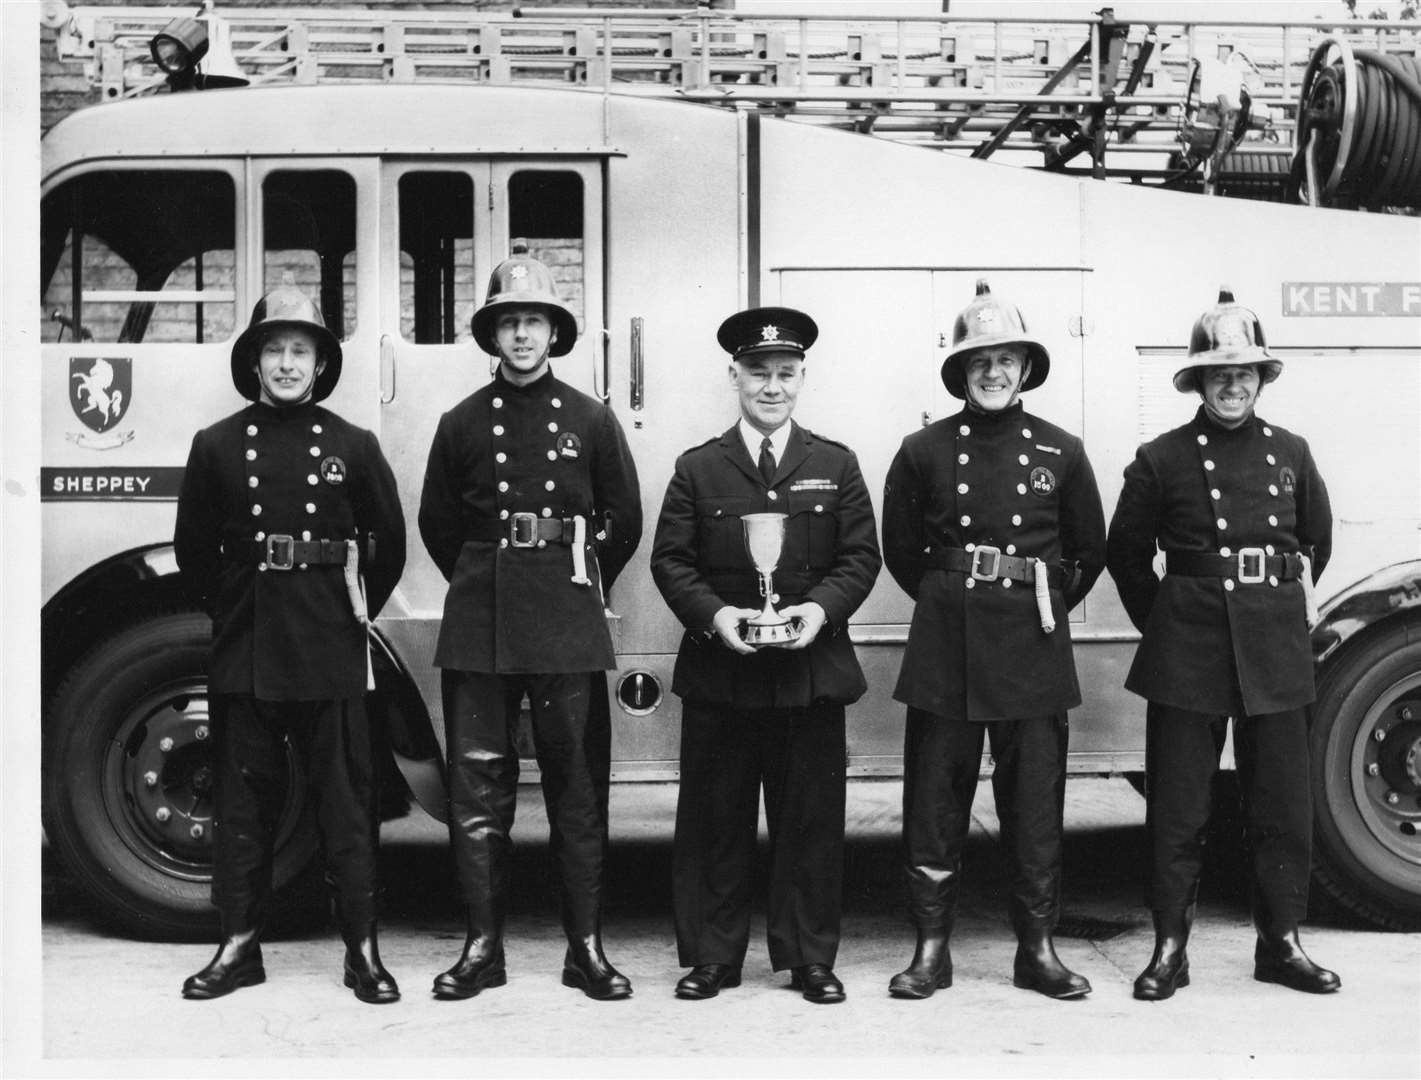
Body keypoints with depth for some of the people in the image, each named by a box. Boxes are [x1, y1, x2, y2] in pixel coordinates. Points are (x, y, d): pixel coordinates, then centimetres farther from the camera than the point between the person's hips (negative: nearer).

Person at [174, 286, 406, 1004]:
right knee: (241, 801, 8)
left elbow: (387, 544, 9)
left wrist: (357, 615, 7)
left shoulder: (353, 447, 3)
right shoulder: (216, 446, 5)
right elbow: (193, 547, 12)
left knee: (346, 801, 3)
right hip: (242, 652, 1)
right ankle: (239, 945, 20)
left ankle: (362, 949, 11)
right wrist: (229, 611, 9)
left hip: (329, 652, -1)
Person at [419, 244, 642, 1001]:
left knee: (577, 782, 4)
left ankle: (586, 947, 13)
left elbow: (624, 523, 10)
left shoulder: (591, 421, 4)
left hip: (567, 625, -1)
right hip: (479, 623, 1)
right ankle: (482, 945, 14)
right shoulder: (462, 423, 7)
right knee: (476, 786, 3)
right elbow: (437, 523, 15)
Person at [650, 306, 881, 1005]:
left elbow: (861, 556, 5)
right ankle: (710, 958, 18)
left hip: (813, 671, 1)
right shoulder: (697, 469, 7)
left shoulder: (836, 466, 9)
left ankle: (810, 959, 19)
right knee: (712, 819, 5)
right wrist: (713, 613, -14)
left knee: (811, 819, 5)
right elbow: (670, 560, 2)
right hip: (718, 673, 0)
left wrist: (822, 607, -13)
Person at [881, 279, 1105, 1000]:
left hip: (1033, 644, 1)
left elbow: (1088, 551, 14)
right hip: (944, 646, 0)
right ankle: (930, 948, 13)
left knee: (1035, 801, 5)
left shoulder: (1061, 452, 5)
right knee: (934, 799, 3)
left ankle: (1037, 947, 17)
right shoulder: (924, 452, 3)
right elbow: (901, 551, 12)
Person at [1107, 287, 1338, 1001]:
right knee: (1177, 808, 3)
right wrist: (1163, 622, 6)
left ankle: (1281, 943, 22)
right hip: (1186, 652, -3)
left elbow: (1316, 542, 19)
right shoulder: (1162, 459, -1)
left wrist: (1279, 609, 16)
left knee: (1282, 805, 8)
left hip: (1275, 650, 3)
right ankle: (1170, 948, 13)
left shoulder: (1290, 453, 8)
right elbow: (1126, 554, 7)